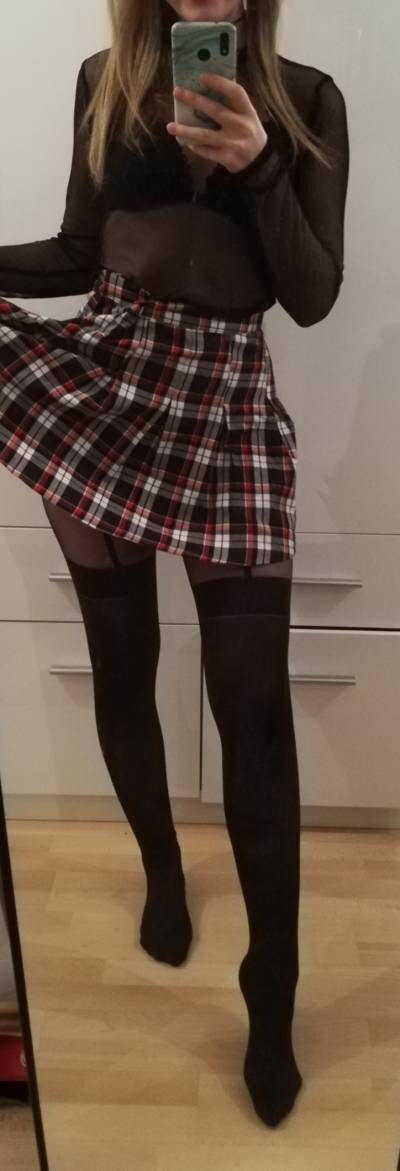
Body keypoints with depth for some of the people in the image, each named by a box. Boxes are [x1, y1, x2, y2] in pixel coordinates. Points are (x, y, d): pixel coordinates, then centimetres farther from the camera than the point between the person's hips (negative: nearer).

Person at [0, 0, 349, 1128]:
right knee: (122, 665, 9)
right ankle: (161, 866, 37)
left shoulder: (307, 99, 4)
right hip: (96, 371, 3)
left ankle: (272, 1001, 11)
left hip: (225, 399, -2)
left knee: (252, 701, -5)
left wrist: (257, 167, -15)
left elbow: (313, 295, -2)